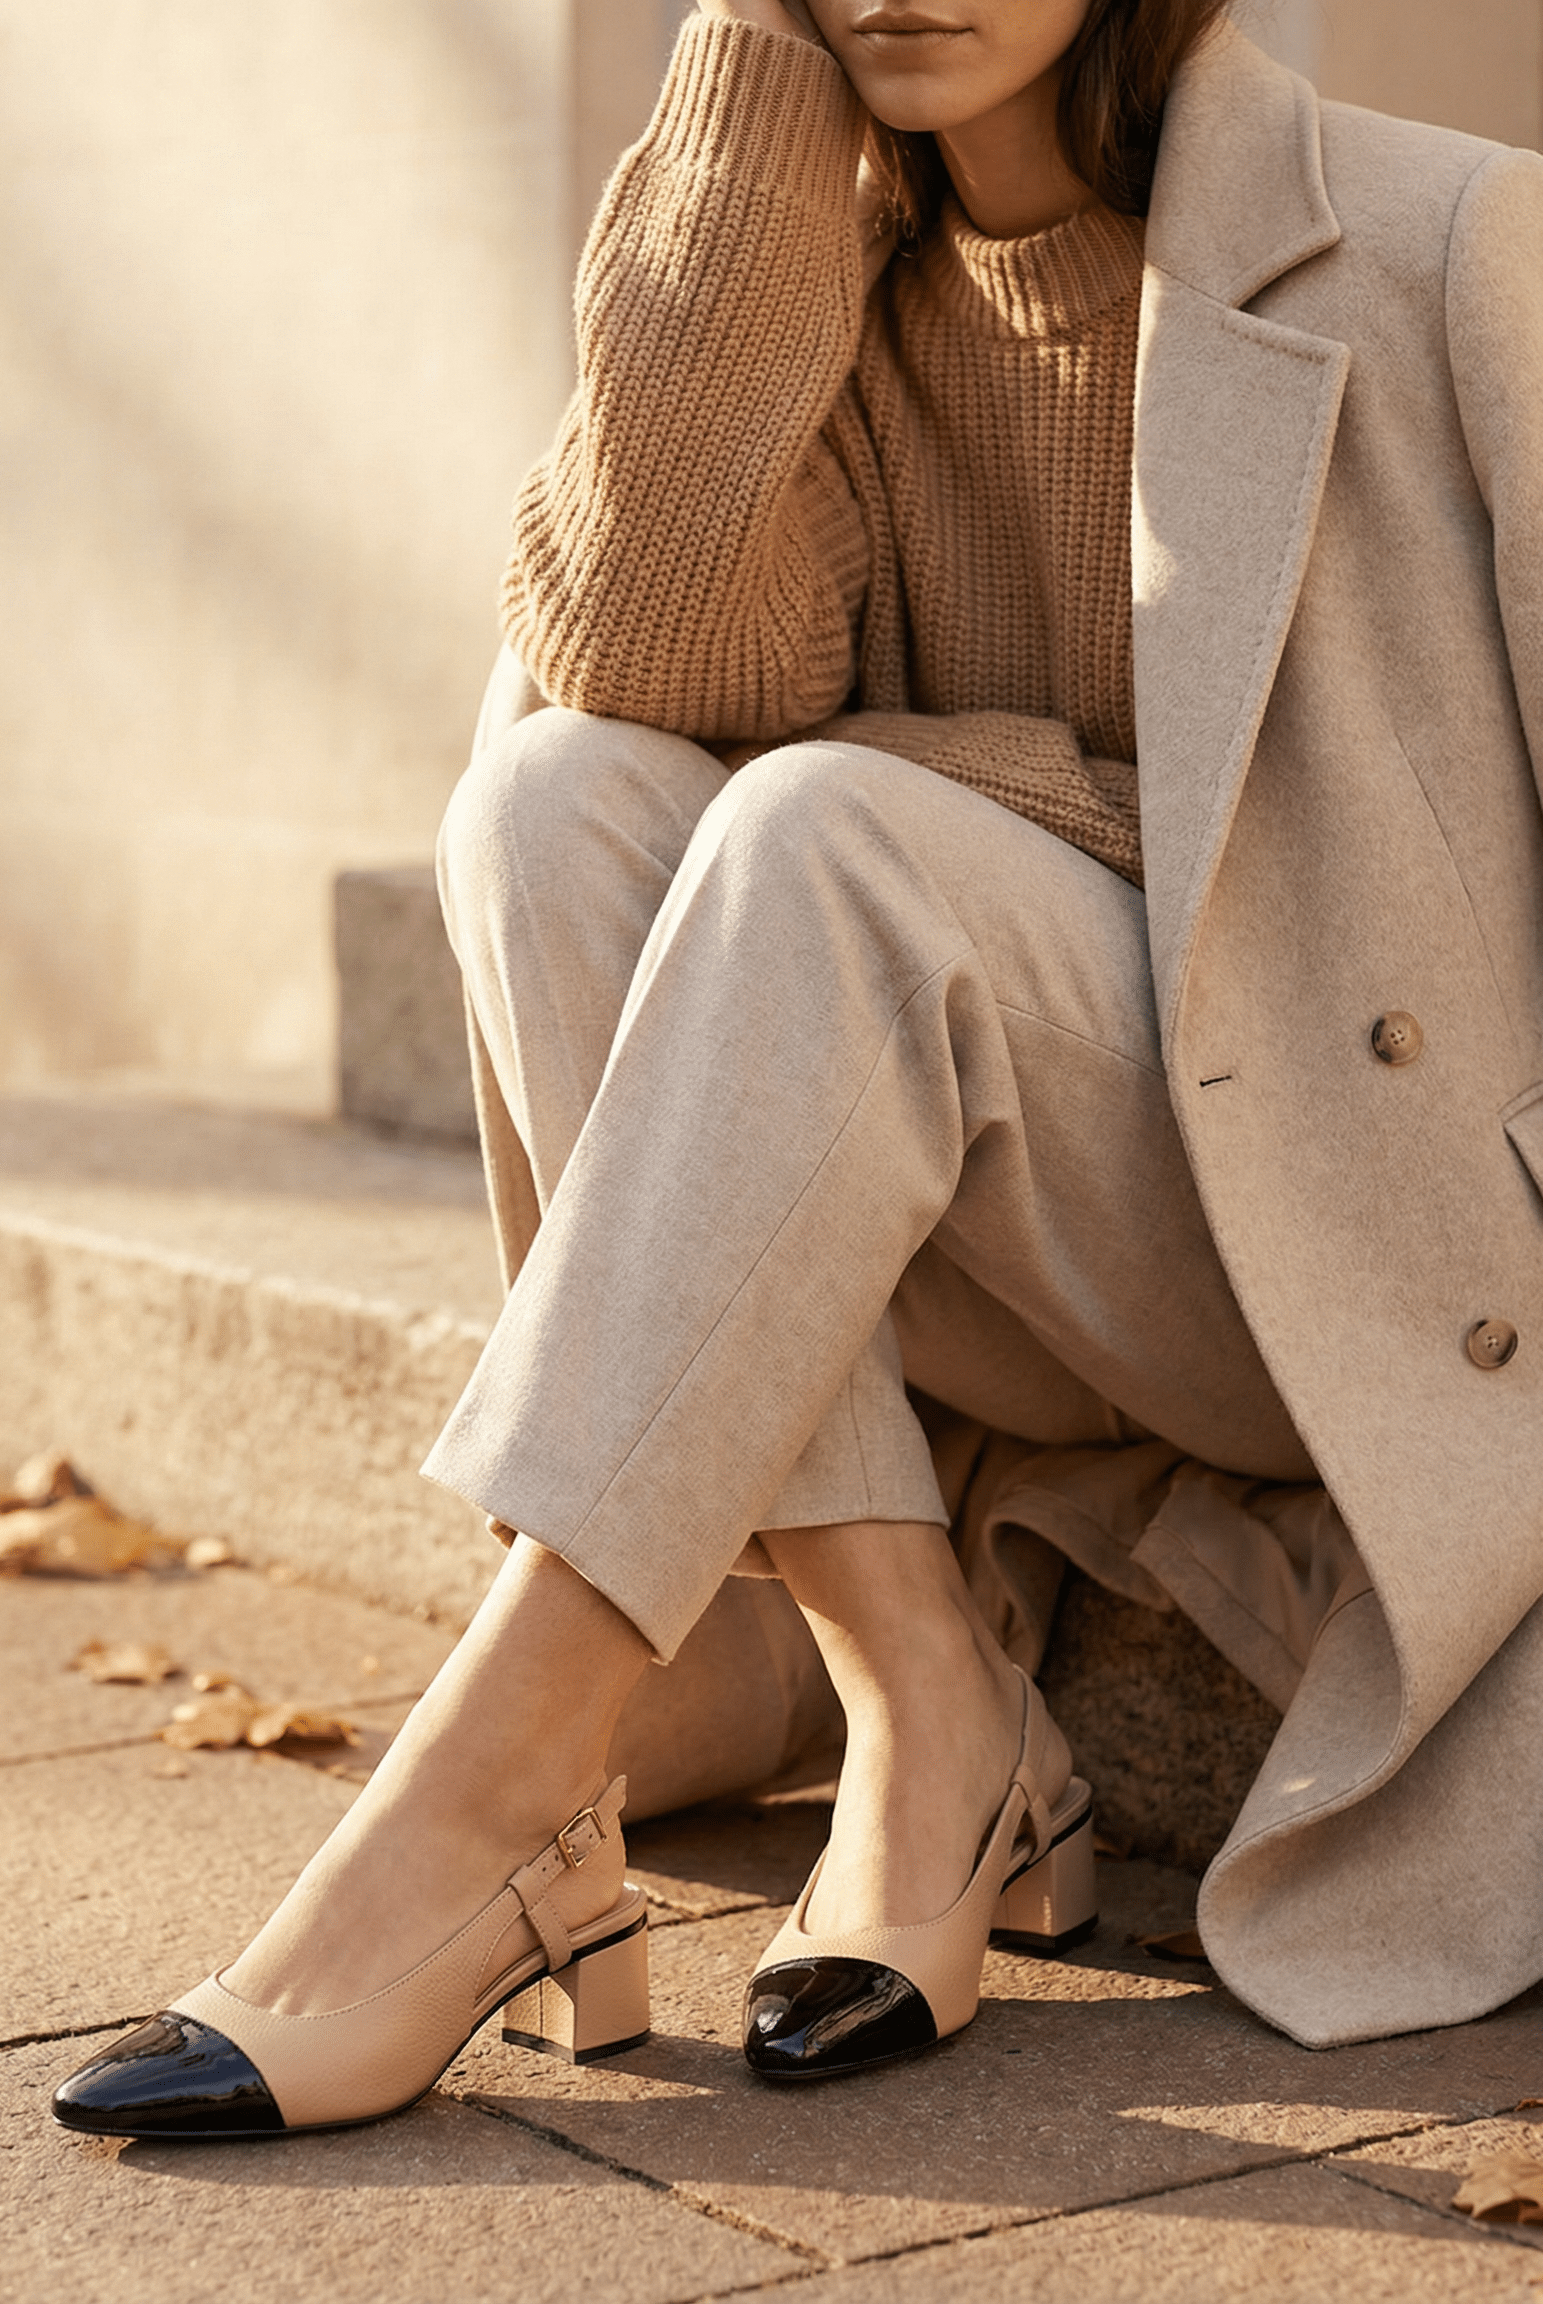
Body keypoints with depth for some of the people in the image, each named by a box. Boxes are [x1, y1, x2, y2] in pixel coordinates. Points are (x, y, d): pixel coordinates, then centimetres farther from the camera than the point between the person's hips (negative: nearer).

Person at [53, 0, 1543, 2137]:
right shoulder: (829, 292, 7)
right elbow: (656, 660, -13)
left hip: (1359, 1232, -4)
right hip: (1033, 1279, 5)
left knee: (832, 838, -29)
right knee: (556, 790, -19)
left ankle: (483, 1803, -31)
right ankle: (926, 1722, -23)